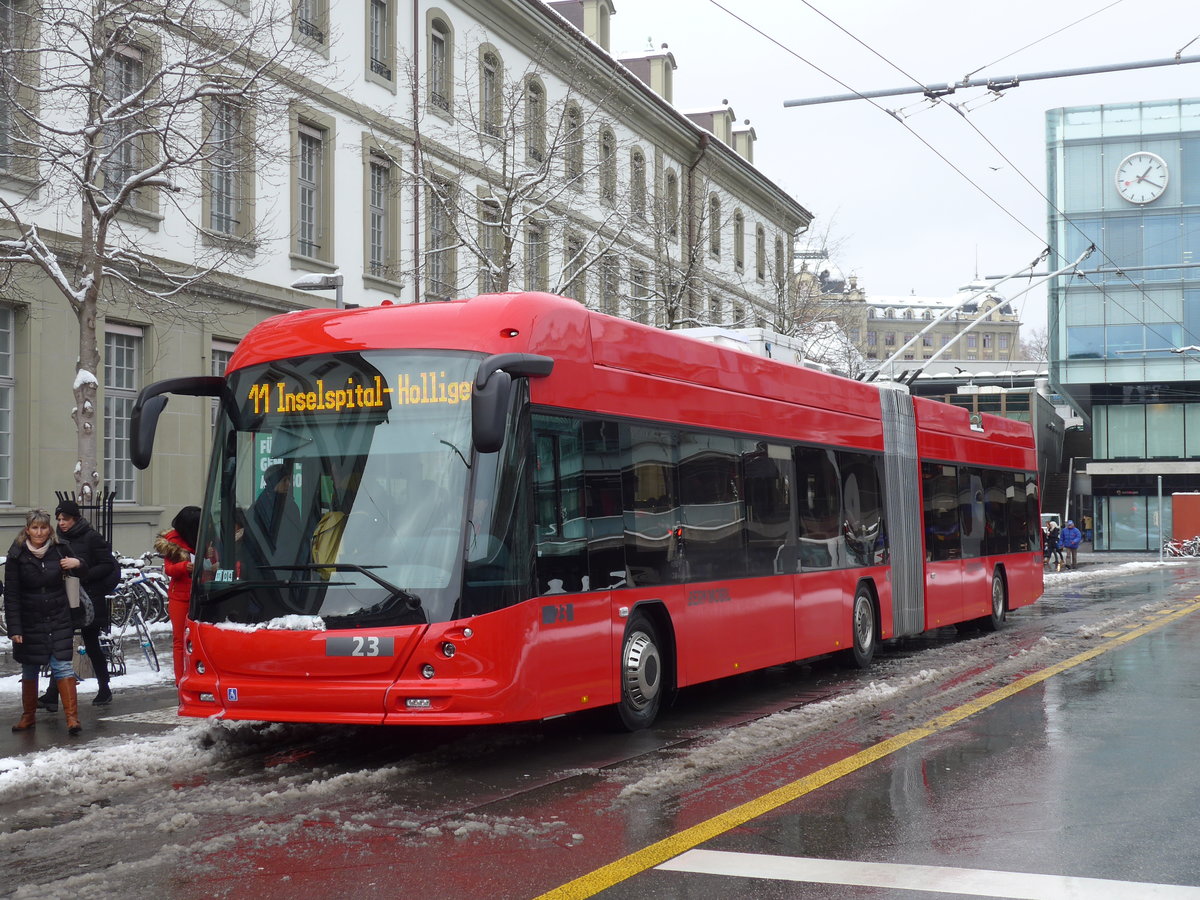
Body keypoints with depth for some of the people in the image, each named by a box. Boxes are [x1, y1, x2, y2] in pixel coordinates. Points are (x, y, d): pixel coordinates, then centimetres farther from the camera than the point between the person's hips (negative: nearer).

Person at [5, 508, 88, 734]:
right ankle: (28, 716, 25)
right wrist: (14, 628, -12)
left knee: (62, 666, -7)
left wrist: (78, 564, -11)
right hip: (30, 622, 0)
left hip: (58, 620, 0)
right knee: (29, 669, 10)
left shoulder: (60, 549, -2)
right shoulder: (17, 555, -6)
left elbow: (82, 574, 13)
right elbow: (11, 595, -6)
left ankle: (72, 717, -8)